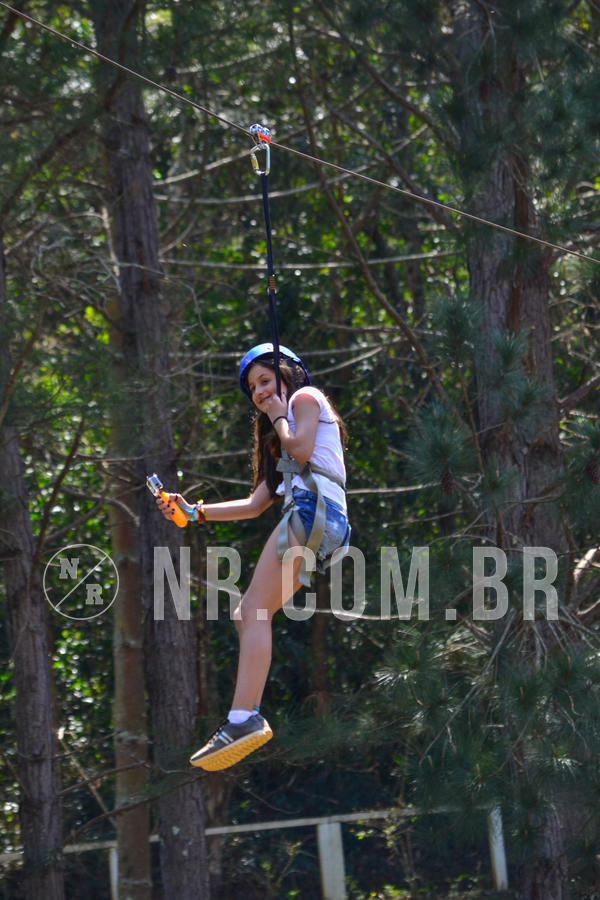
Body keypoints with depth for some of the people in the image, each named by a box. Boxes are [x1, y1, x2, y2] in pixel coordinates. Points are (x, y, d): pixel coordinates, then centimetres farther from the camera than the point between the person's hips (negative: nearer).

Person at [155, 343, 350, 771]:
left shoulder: (305, 397, 11)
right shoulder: (278, 437, 36)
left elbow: (301, 449, -9)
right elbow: (256, 504, 30)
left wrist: (279, 415, 8)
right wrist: (195, 512, 23)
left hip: (314, 506, -10)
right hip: (324, 526, 10)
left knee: (256, 611, -19)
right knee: (245, 616, 5)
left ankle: (244, 719, -32)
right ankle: (246, 720, -6)